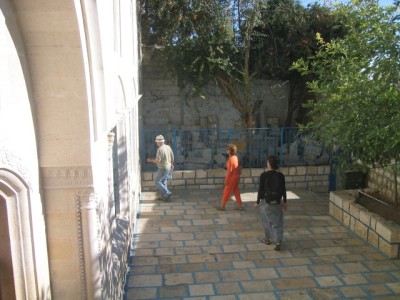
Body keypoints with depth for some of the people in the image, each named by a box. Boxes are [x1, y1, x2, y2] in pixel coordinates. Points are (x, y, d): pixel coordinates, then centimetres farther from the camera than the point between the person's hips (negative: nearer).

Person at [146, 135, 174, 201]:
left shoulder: (160, 149, -22)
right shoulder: (168, 147, 3)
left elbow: (158, 160, -23)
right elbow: (172, 157, 12)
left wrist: (150, 160, -6)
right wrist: (172, 164, 28)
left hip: (163, 169, -9)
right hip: (168, 167, 9)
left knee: (157, 181, 2)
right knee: (163, 182, 17)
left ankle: (167, 193, -1)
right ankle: (164, 196, 21)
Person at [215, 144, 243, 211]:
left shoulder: (231, 159, -21)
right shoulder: (235, 157, 6)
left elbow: (229, 171, -21)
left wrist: (226, 179, -15)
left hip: (232, 178, -9)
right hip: (236, 177, 9)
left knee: (226, 192, 3)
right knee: (236, 191, 14)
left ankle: (222, 206, 13)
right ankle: (239, 206, 18)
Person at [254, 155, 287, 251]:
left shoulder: (264, 175, -15)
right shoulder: (280, 175, -4)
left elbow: (261, 189, -12)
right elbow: (283, 189, 1)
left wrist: (257, 202, -2)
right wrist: (285, 201, 13)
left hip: (266, 201, -2)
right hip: (277, 202, 3)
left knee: (267, 221, 15)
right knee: (277, 222, 8)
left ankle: (267, 239, 30)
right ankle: (278, 242, -4)